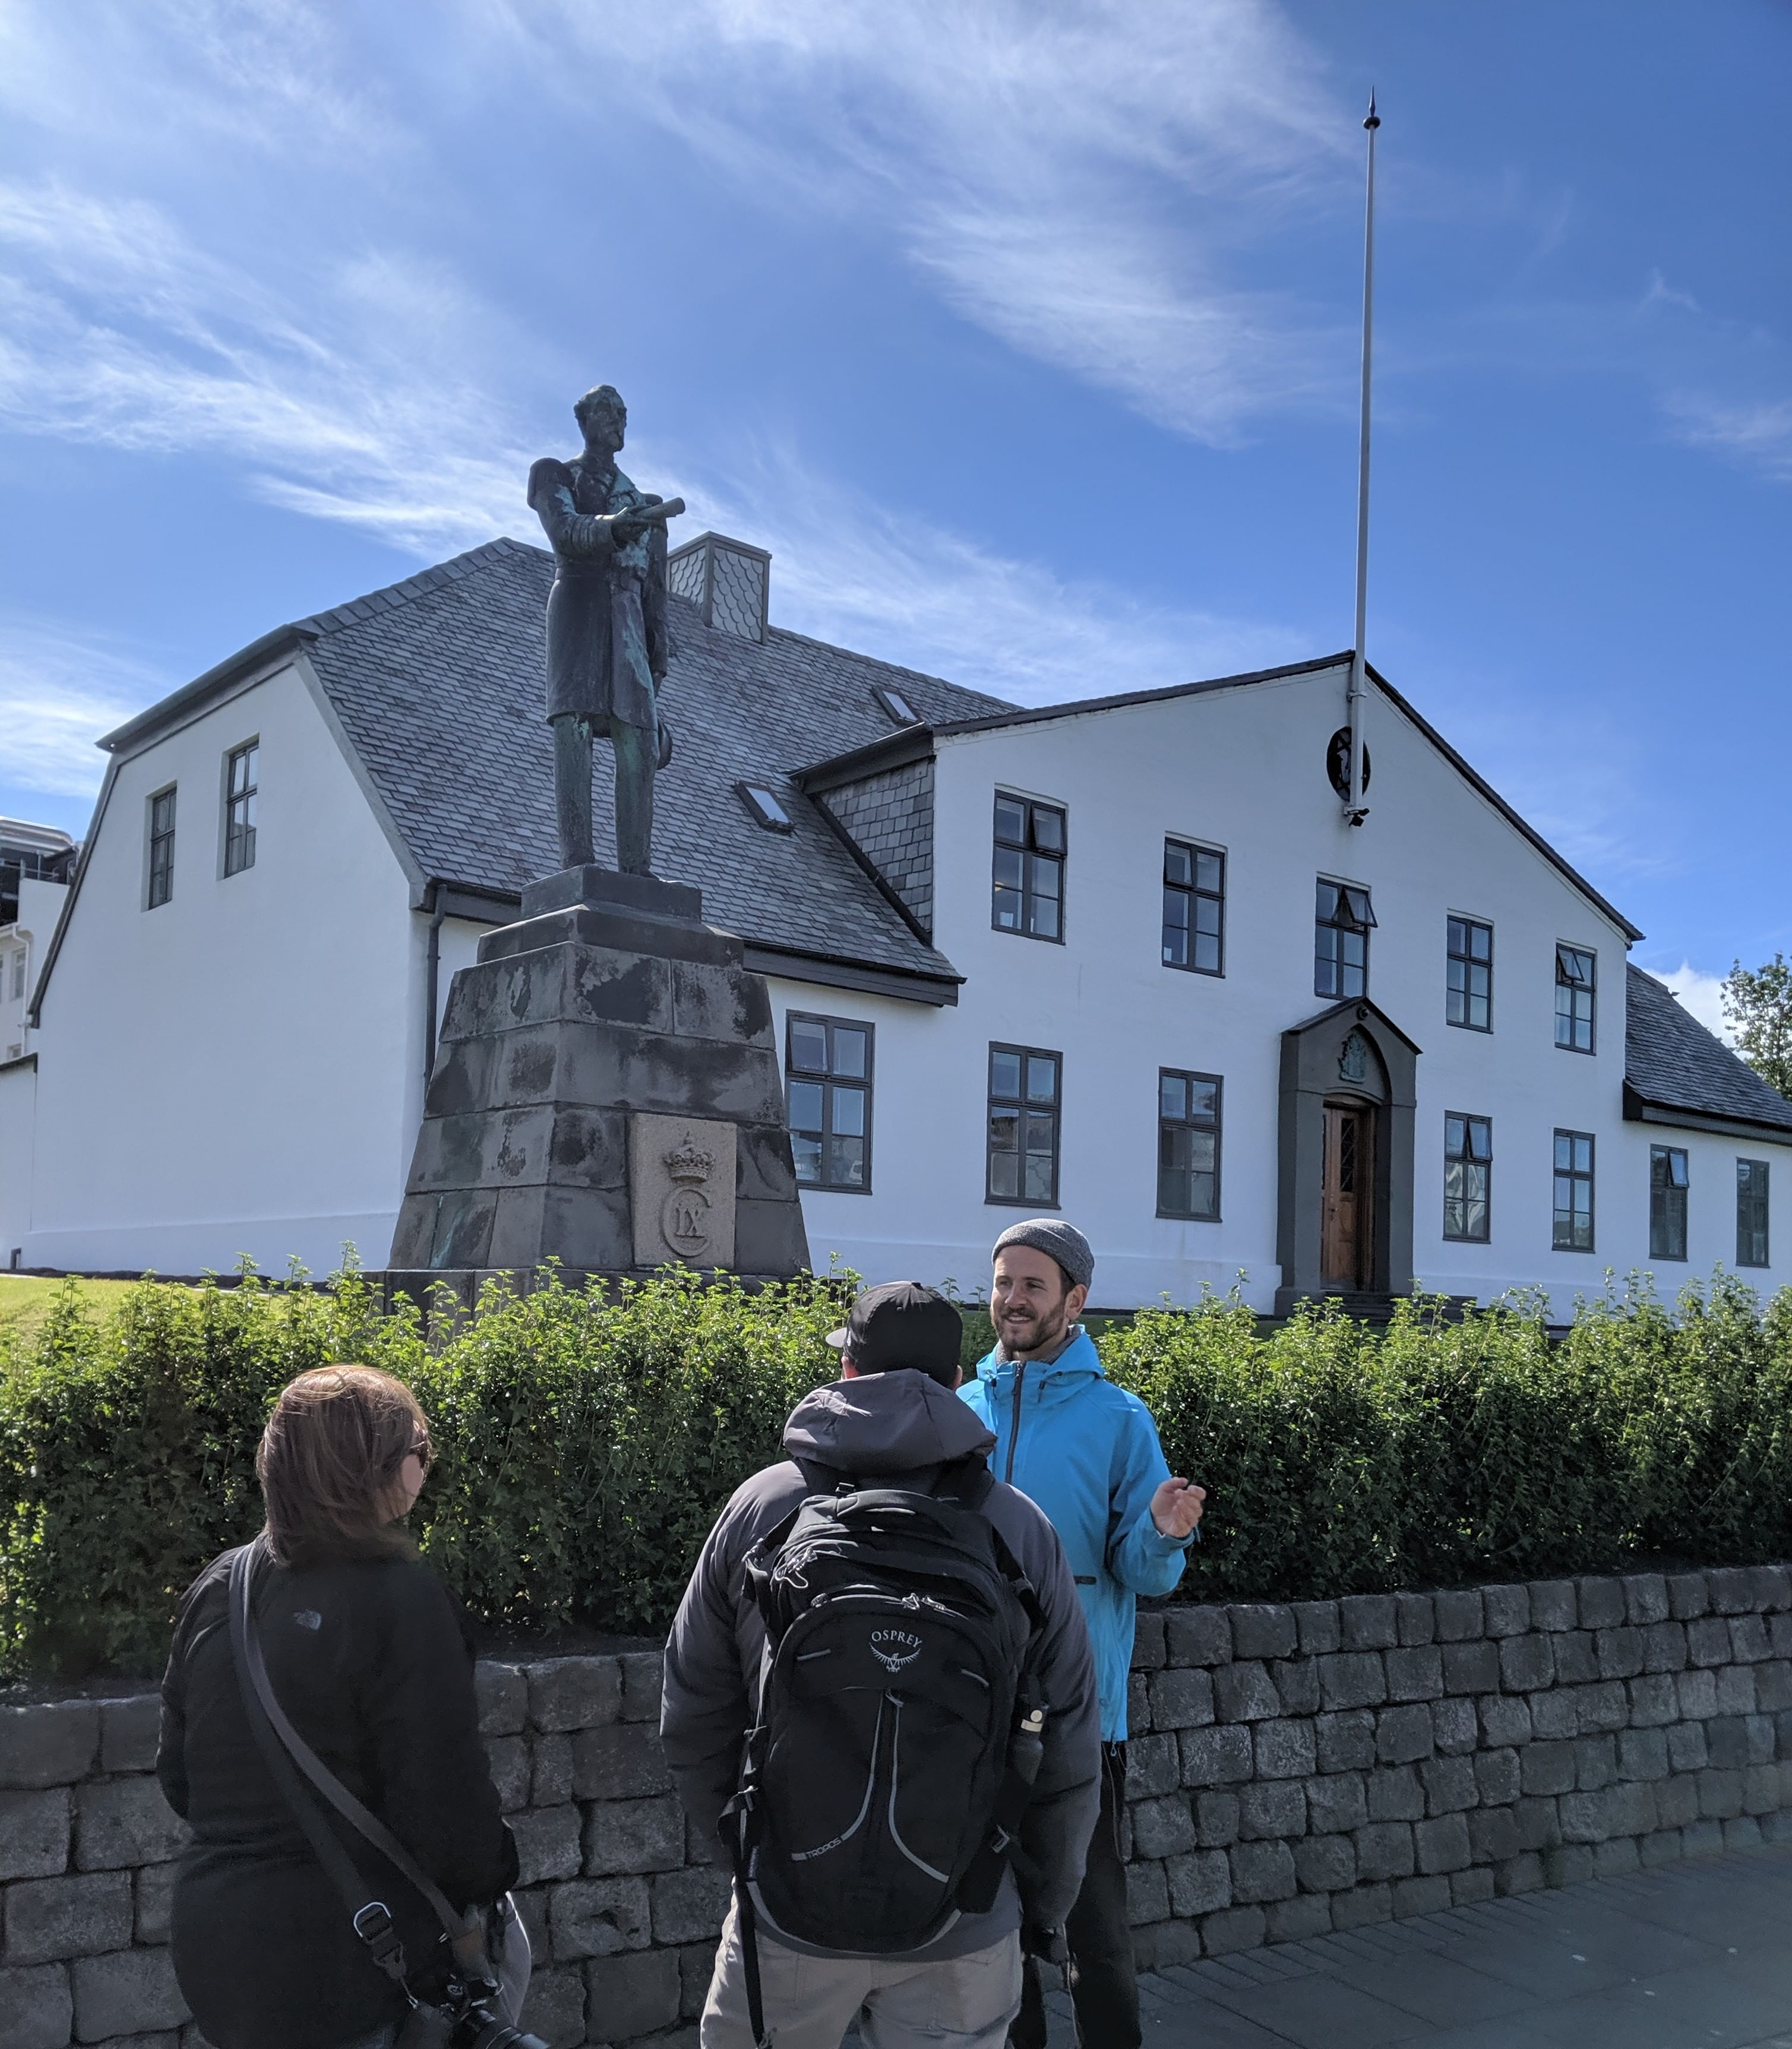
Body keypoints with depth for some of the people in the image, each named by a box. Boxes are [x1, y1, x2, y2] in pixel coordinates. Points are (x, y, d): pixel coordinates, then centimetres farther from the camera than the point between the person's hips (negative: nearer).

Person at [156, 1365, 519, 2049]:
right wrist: (487, 1881, 0)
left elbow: (178, 1777, 10)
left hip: (211, 1948, 7)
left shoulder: (215, 1590, 0)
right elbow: (445, 1800, -18)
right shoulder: (400, 1598, -20)